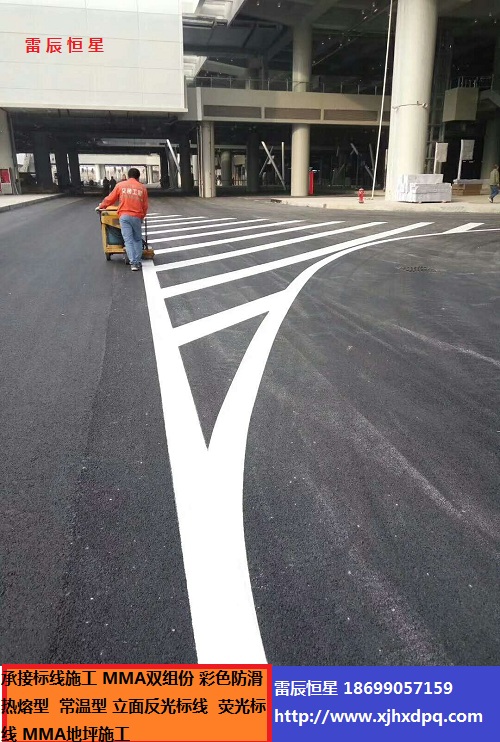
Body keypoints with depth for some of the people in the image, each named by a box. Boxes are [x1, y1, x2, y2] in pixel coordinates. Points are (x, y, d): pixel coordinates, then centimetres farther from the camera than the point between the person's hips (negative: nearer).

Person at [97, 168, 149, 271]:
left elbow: (110, 199, 12)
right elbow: (145, 206, 10)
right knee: (138, 239, 14)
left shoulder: (120, 185, 8)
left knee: (128, 240, -1)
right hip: (137, 216, 0)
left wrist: (101, 206, 27)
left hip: (124, 216, 0)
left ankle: (133, 263, -8)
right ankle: (138, 261, 8)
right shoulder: (142, 188, 9)